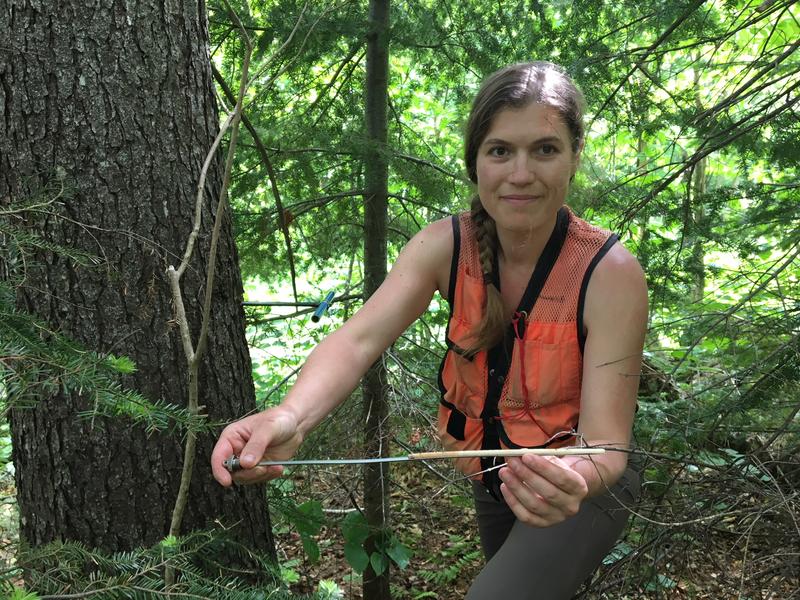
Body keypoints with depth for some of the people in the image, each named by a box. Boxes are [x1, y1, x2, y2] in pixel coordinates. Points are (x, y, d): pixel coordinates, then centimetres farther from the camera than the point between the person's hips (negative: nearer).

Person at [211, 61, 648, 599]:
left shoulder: (610, 274, -28)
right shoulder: (445, 248, -18)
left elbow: (606, 449, -29)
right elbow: (358, 339, -31)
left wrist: (574, 479, -53)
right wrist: (289, 418, -51)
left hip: (578, 487, -4)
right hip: (492, 476, 4)